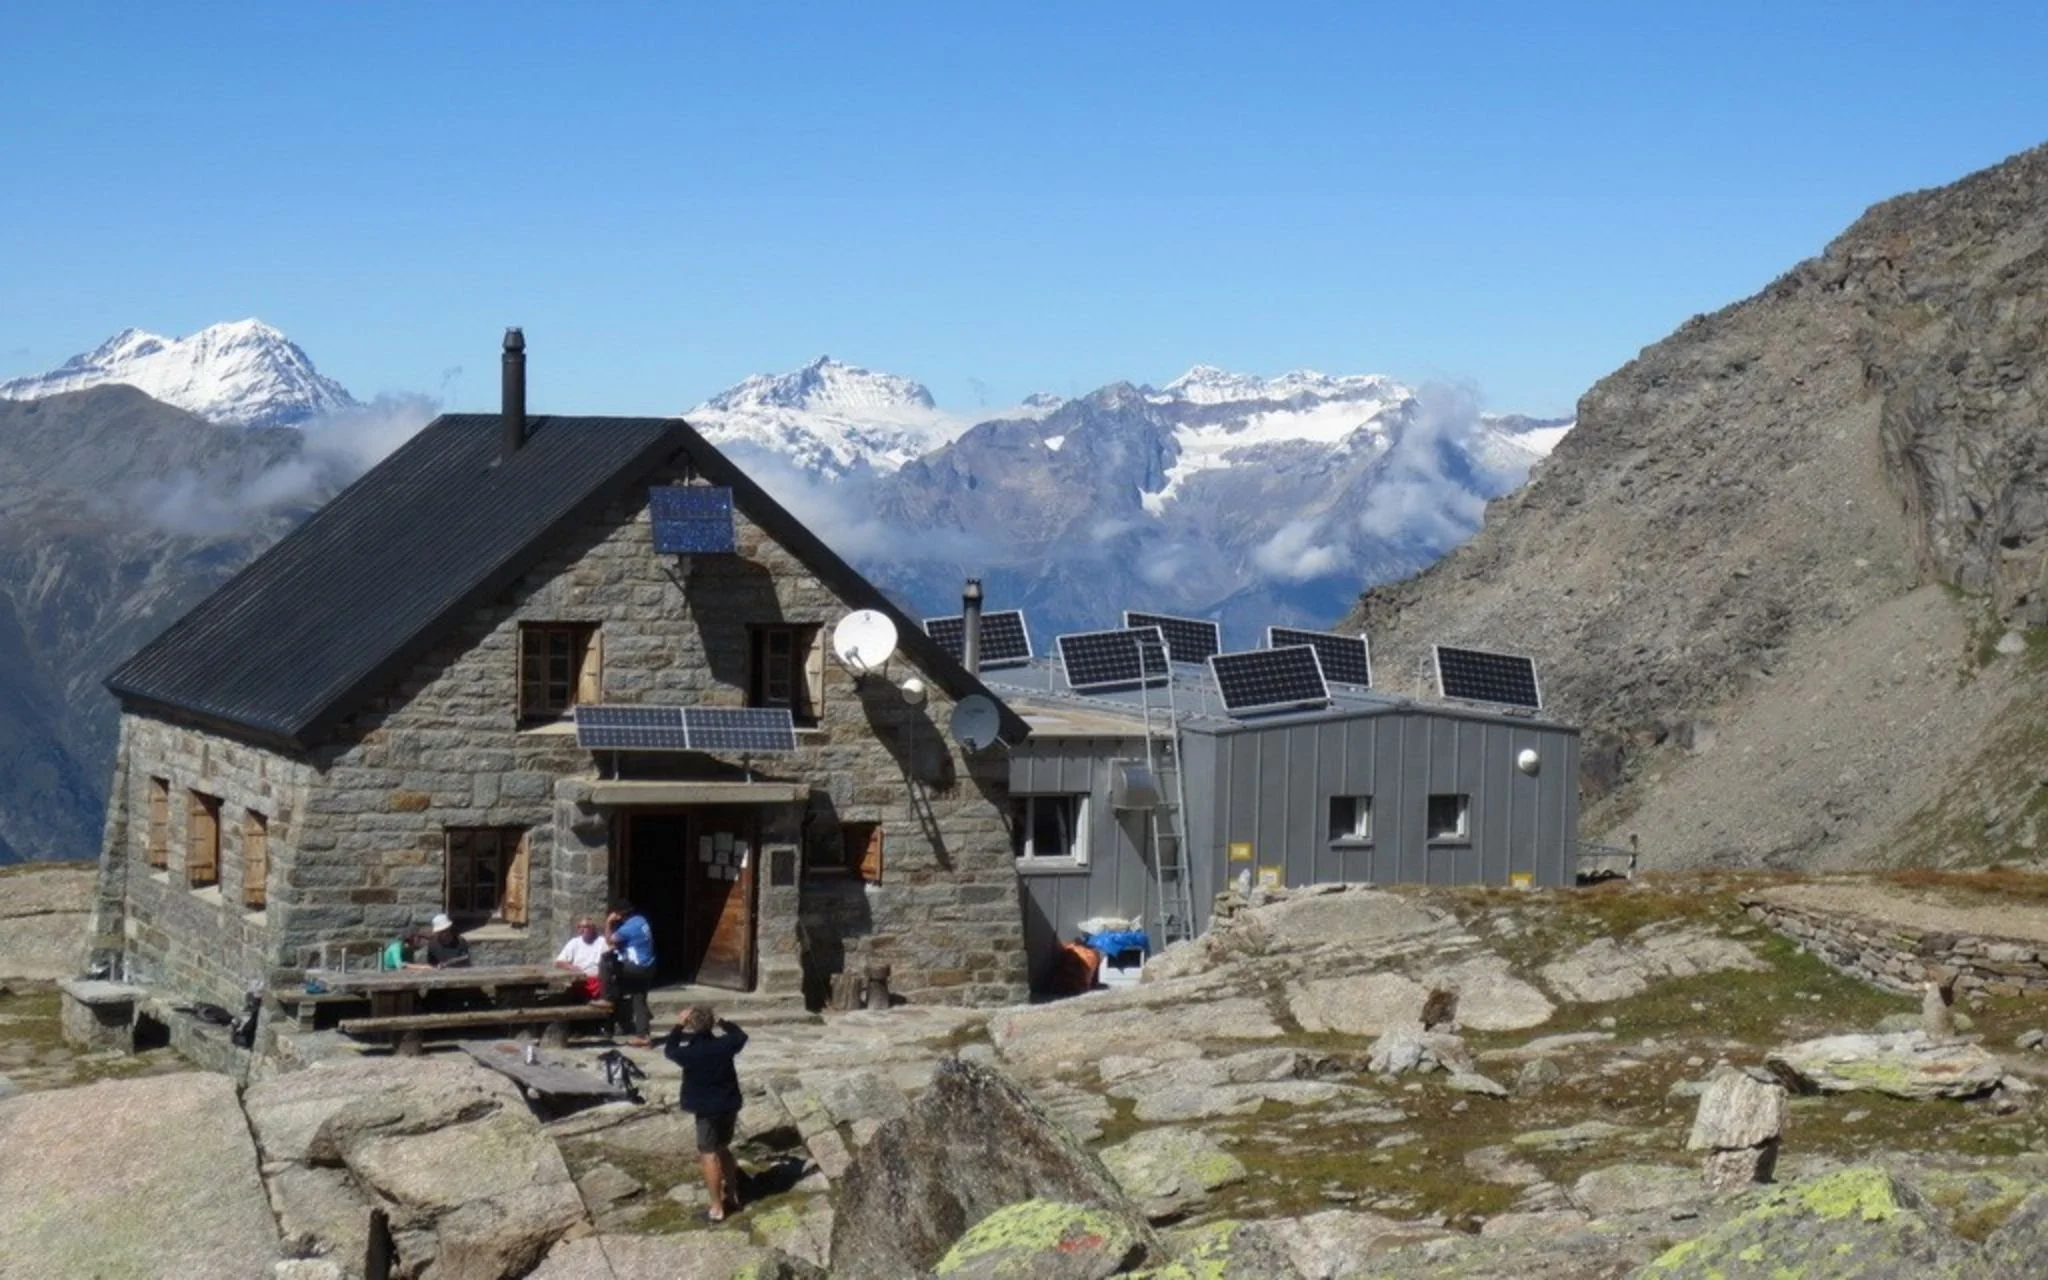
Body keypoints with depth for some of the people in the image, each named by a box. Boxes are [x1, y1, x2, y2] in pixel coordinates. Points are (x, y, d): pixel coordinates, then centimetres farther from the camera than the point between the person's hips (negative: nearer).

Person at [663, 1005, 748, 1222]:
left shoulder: (690, 1053, -20)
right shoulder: (724, 1044, -9)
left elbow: (670, 1049, 2)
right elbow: (741, 1036, 14)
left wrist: (679, 1025, 5)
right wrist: (721, 1022, 15)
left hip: (707, 1109, -5)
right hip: (730, 1104, 5)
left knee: (709, 1154, 2)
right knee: (723, 1149, 22)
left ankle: (717, 1208, 2)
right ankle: (732, 1196, 30)